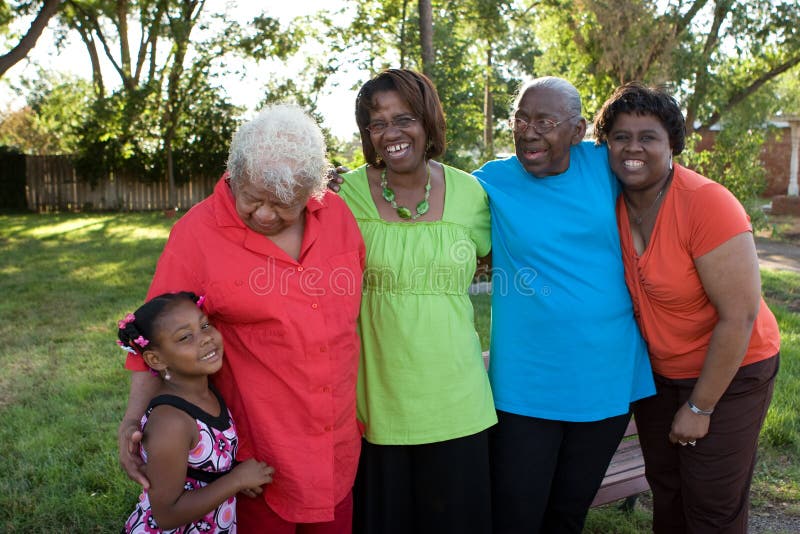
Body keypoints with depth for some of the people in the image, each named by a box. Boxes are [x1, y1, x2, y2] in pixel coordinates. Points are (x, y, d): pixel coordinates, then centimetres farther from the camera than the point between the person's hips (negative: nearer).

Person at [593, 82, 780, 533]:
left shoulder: (707, 204, -25)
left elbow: (739, 317, -23)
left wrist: (699, 408, -17)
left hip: (729, 373, -5)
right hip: (657, 373, 5)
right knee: (666, 495, 18)